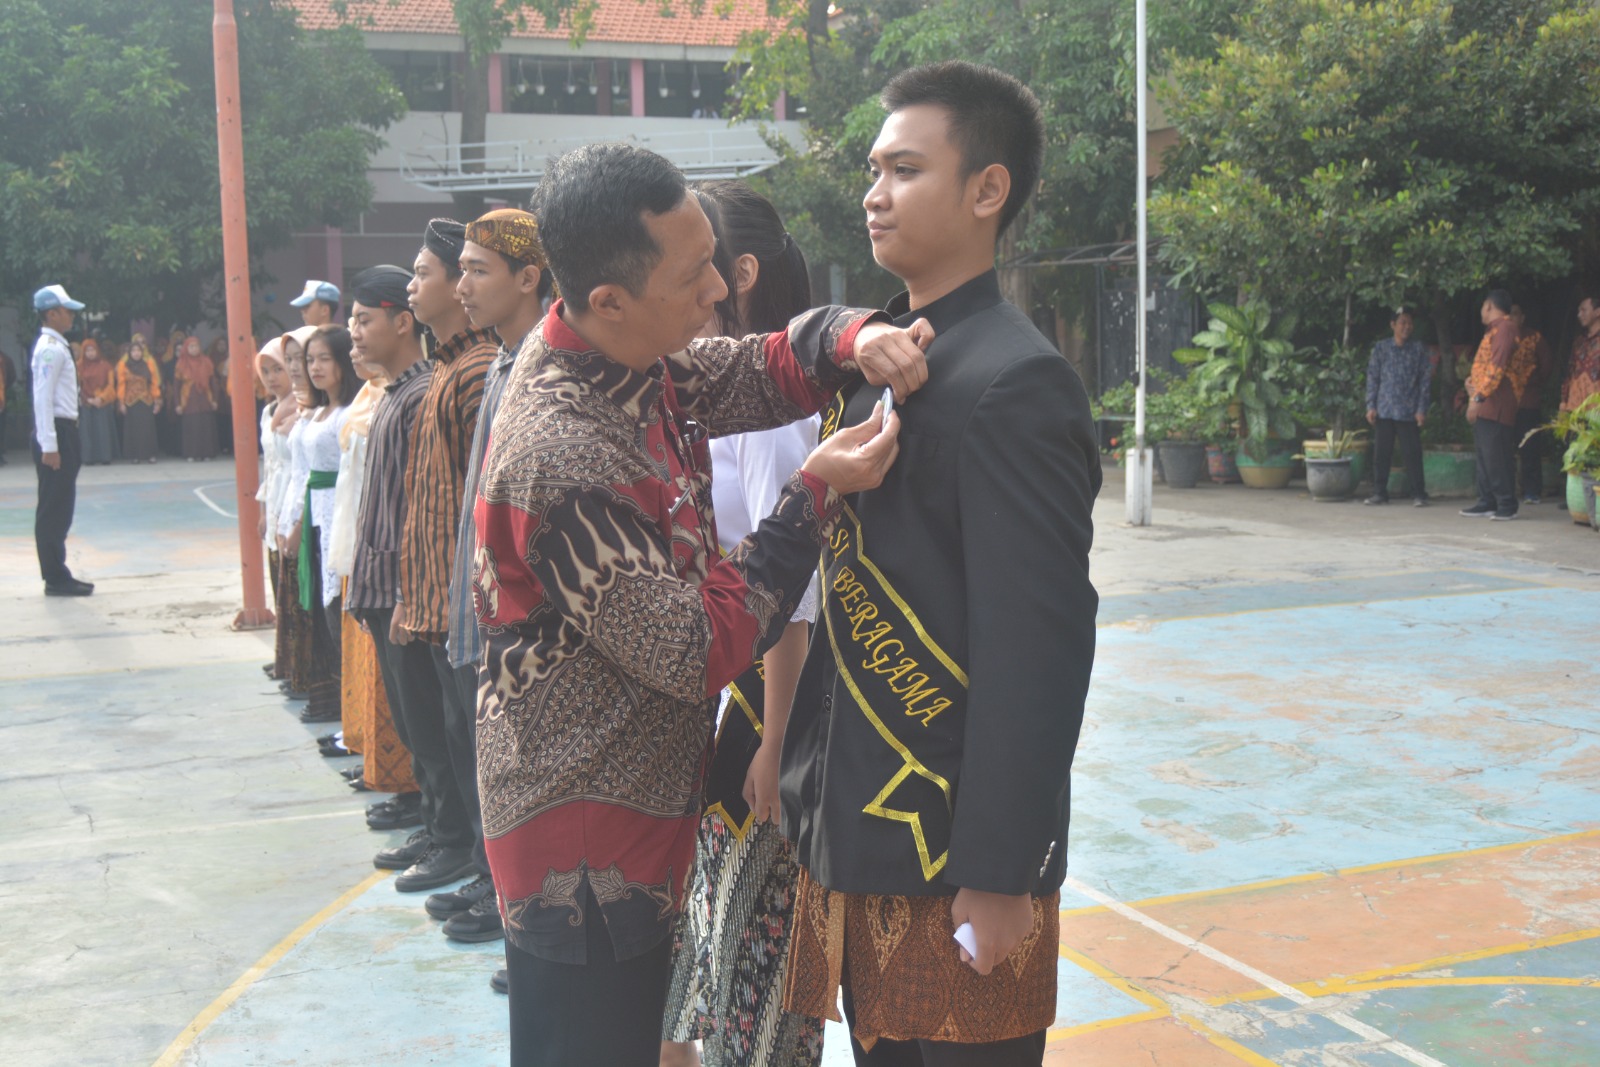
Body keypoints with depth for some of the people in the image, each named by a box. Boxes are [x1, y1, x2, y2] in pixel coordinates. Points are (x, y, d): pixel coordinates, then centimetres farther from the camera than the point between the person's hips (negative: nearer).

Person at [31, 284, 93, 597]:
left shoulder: (57, 346, 16)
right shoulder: (50, 349, -14)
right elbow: (43, 399, -20)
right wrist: (49, 446, -23)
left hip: (64, 431, 10)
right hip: (55, 433, -10)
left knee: (60, 509, 13)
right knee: (53, 510, -5)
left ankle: (58, 574, 19)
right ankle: (55, 578, -1)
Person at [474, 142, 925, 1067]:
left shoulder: (631, 356, -2)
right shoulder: (563, 456, -30)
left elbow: (762, 373, 10)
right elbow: (700, 653, -25)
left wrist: (852, 337, -12)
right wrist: (816, 495, -21)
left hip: (643, 793, 9)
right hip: (586, 841, -9)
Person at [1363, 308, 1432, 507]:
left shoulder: (1418, 350, 4)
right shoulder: (1381, 348, 6)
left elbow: (1425, 380, 3)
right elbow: (1372, 378, 6)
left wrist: (1422, 409, -4)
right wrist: (1371, 406, -1)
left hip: (1409, 413, -1)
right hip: (1385, 410, 1)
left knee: (1412, 453, -2)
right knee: (1382, 452, 4)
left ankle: (1418, 494, 3)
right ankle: (1379, 492, 12)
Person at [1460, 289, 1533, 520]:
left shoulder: (1505, 328, -9)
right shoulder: (1495, 329, 22)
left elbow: (1497, 367, -18)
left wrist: (1479, 397, -22)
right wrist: (1474, 380, 15)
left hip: (1496, 404, -10)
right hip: (1484, 406, 10)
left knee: (1496, 456, -10)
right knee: (1485, 455, 10)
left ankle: (1507, 505, -8)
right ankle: (1487, 503, 13)